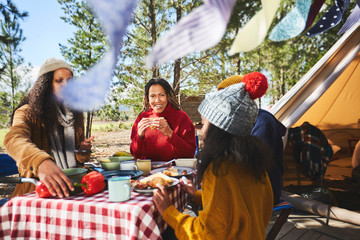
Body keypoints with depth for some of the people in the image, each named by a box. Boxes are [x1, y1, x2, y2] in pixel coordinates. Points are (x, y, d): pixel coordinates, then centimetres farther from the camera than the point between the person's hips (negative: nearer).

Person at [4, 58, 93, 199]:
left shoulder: (75, 114, 14)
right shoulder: (28, 112, -4)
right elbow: (13, 139, -28)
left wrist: (83, 151, -1)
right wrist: (42, 163, -47)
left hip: (71, 184, 4)